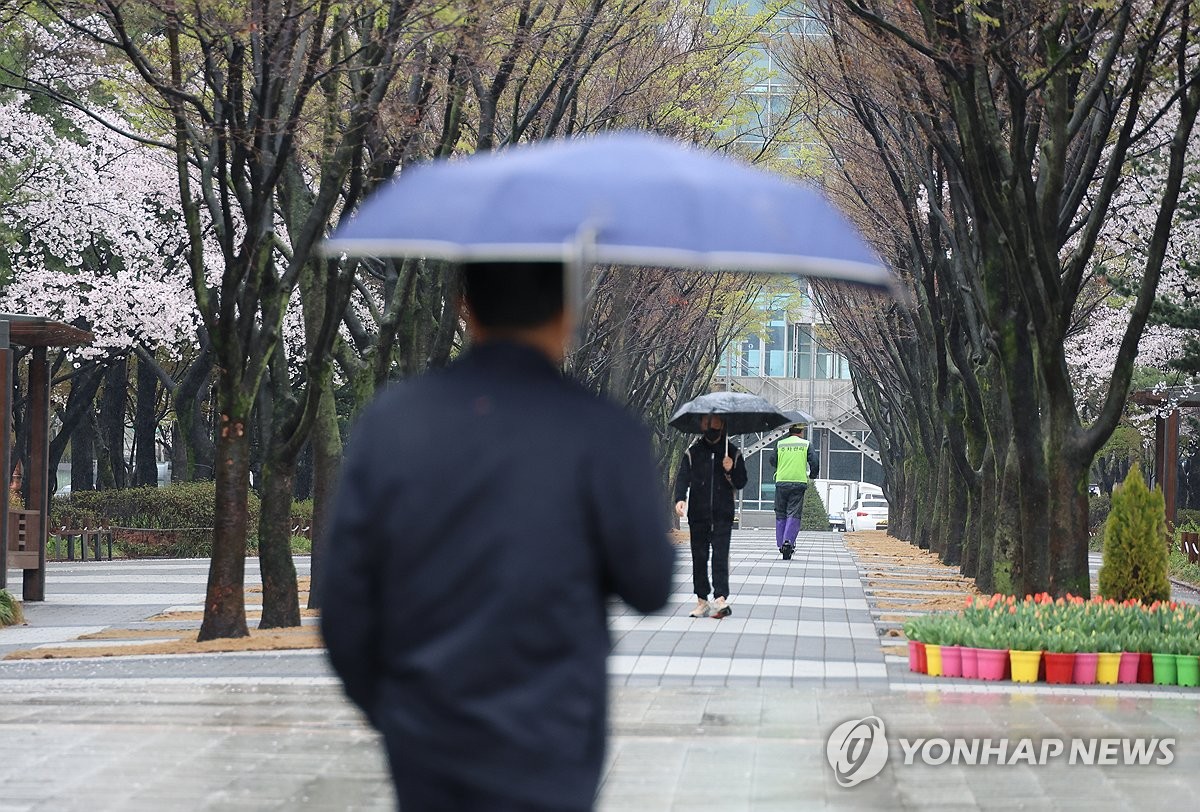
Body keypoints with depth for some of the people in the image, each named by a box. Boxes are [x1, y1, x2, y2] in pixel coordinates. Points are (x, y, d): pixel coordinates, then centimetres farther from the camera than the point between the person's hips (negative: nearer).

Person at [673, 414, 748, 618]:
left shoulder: (732, 453, 9)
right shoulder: (693, 452, 8)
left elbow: (741, 483, 10)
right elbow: (682, 477, -2)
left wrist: (731, 471, -11)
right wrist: (680, 498, -20)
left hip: (722, 515, -1)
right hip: (698, 514, 1)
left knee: (720, 556, -11)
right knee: (699, 557, 3)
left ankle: (721, 598, -16)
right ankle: (702, 600, 9)